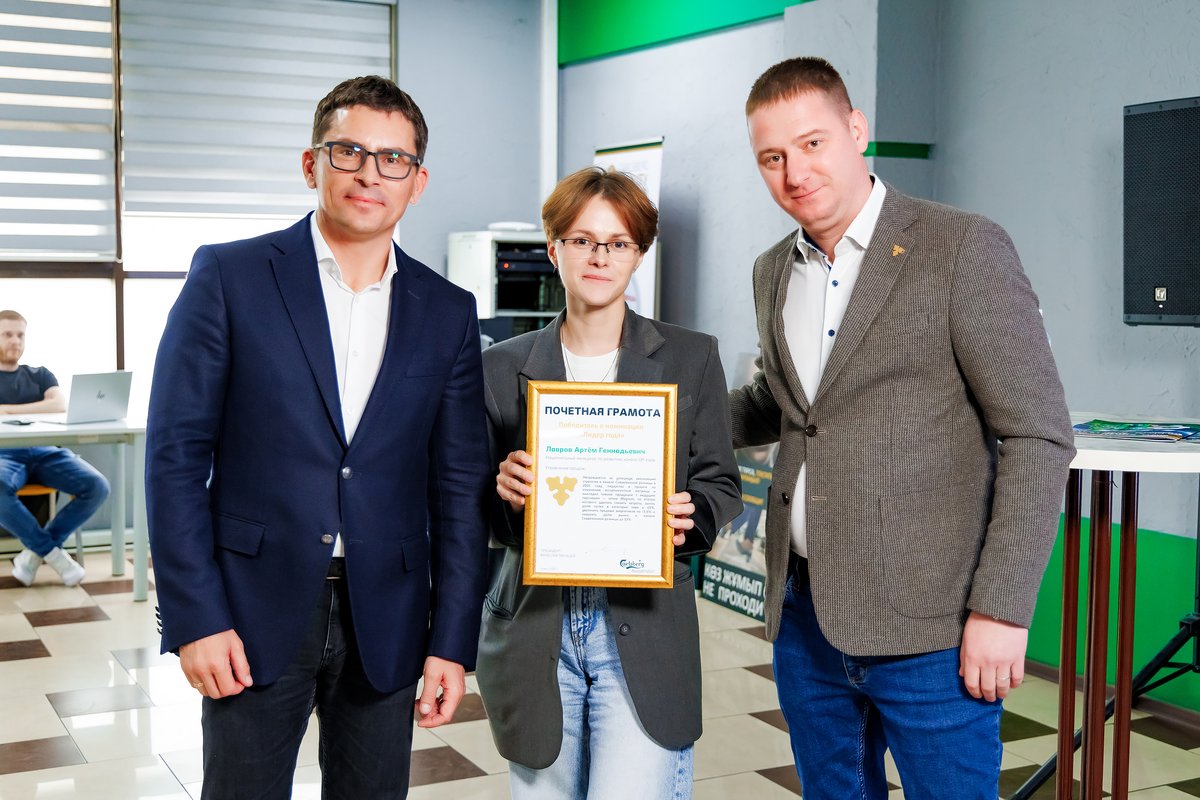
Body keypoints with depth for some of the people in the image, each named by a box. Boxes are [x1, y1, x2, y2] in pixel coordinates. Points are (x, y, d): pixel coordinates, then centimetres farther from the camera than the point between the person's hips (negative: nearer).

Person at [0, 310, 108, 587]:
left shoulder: (40, 375, 22)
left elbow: (60, 405, 2)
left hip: (45, 451, 3)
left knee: (97, 486, -25)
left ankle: (35, 552, -14)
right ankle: (52, 552, -20)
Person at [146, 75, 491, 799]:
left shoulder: (448, 312, 5)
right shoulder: (230, 277, -3)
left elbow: (460, 487, 5)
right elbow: (176, 454, -5)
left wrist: (453, 641, 1)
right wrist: (195, 619, -10)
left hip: (385, 622, 3)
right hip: (254, 612, -2)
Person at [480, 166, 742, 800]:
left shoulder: (691, 359, 5)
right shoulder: (503, 367, 7)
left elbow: (721, 486, 7)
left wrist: (688, 519, -14)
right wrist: (504, 491, -13)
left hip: (644, 627, -1)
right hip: (533, 626, 2)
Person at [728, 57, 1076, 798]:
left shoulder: (963, 248, -10)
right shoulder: (774, 271, 11)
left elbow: (1038, 435, -12)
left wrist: (1002, 609, -16)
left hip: (926, 625, -6)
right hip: (804, 610, 6)